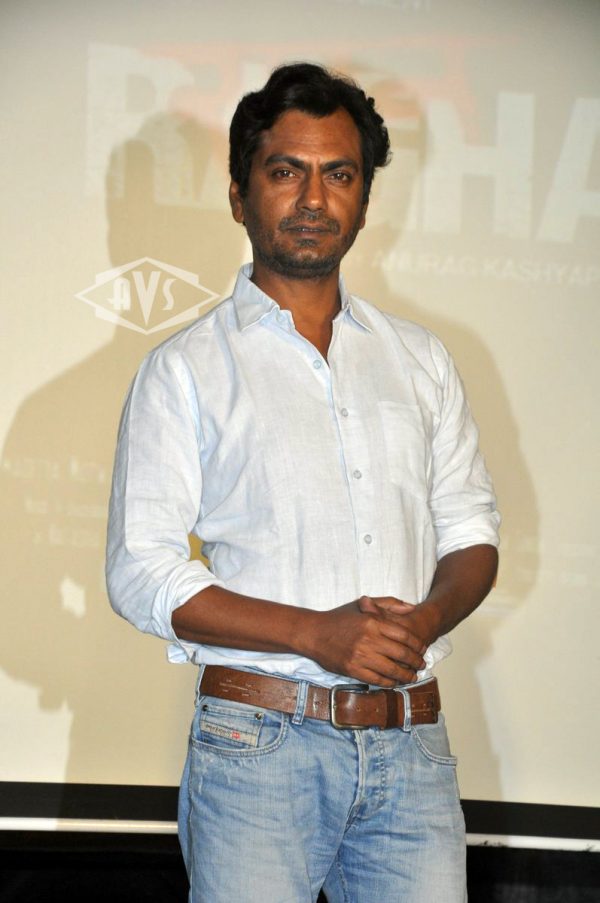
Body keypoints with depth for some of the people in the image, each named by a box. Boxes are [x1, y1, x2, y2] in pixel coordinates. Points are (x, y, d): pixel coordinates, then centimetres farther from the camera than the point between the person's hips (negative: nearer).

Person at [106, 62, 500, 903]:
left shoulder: (421, 360, 15)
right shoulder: (184, 371, 2)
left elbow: (471, 534, 16)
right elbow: (141, 574, -5)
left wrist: (425, 619, -8)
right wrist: (315, 633, -16)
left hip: (411, 742, 3)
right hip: (260, 741, -3)